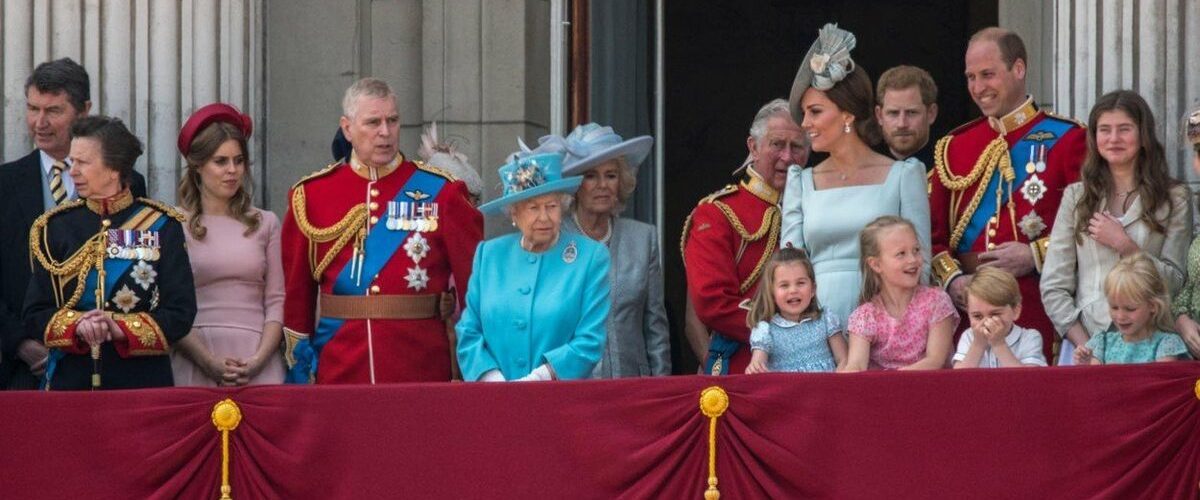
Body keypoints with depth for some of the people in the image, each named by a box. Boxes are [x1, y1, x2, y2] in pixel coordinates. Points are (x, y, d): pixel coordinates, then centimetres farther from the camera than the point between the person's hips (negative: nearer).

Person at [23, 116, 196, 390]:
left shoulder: (162, 227, 0)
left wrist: (121, 329, -20)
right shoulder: (57, 227, 6)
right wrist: (77, 326, -17)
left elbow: (181, 314, -5)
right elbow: (35, 315, 3)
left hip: (142, 381, -1)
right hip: (70, 381, 1)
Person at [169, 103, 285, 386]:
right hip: (194, 360, -2)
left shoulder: (266, 224, 12)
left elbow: (276, 302, 8)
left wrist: (259, 360, -7)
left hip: (257, 362, 2)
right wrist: (209, 362, -12)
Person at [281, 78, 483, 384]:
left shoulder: (440, 192, 3)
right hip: (339, 370, 1)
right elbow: (295, 290, 8)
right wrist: (299, 373, 3)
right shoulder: (312, 195, 6)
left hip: (423, 370, -1)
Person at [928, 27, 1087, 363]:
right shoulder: (953, 147, 14)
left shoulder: (1066, 139, 1)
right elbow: (936, 235, 13)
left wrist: (1035, 256, -13)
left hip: (1039, 313, -3)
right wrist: (951, 280, -4)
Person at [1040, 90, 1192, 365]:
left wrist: (1123, 244, -9)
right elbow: (1053, 287, 4)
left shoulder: (1175, 198, 5)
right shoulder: (1076, 196, 9)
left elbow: (1175, 282, 0)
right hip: (1084, 338, 1)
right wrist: (1085, 348, -7)